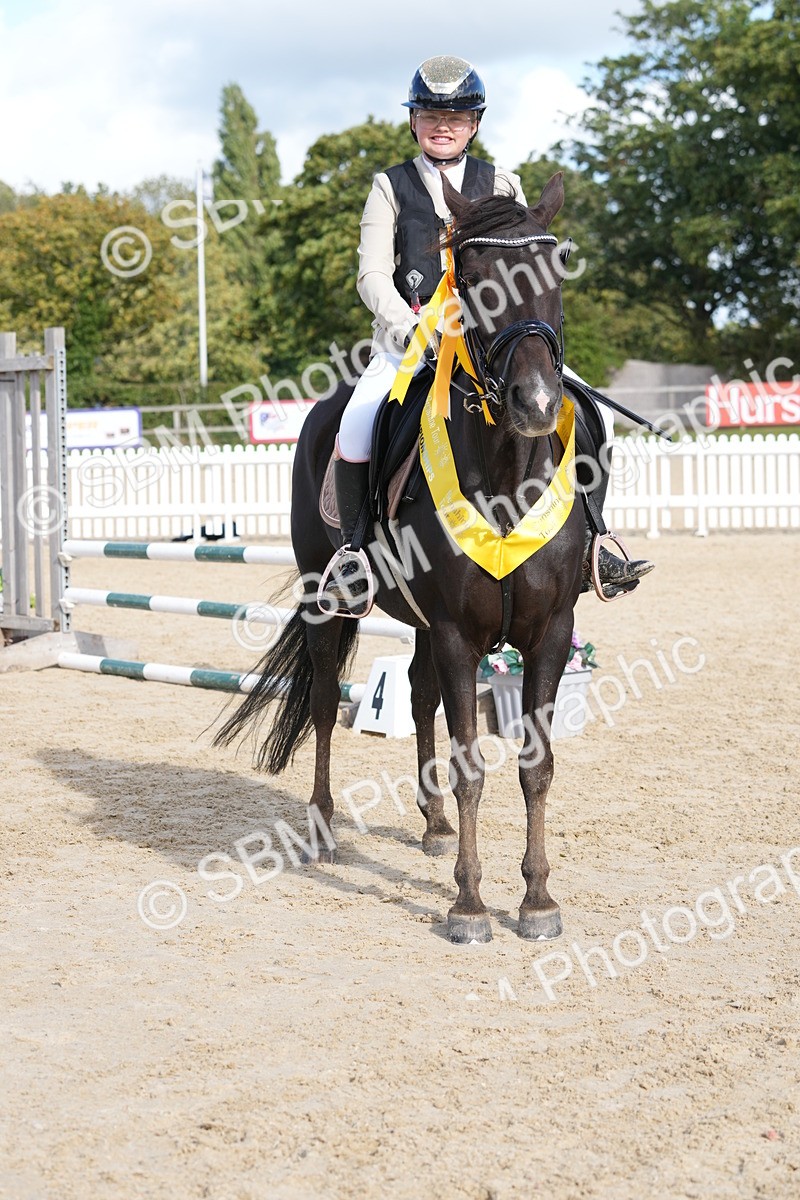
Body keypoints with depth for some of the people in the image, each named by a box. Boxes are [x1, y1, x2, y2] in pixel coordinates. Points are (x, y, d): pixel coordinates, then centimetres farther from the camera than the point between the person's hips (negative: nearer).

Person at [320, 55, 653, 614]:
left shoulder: (500, 185, 12)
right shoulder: (391, 187, 8)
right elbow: (373, 275, -1)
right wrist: (409, 329, -18)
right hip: (408, 337, -2)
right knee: (355, 429, -30)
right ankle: (353, 549, -10)